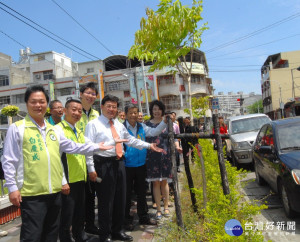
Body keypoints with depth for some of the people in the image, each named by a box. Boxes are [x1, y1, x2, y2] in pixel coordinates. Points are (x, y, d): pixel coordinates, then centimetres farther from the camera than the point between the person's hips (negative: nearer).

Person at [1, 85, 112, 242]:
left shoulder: (53, 130, 12)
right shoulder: (17, 128, -4)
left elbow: (72, 147, 16)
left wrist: (96, 147, 16)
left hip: (55, 192, 6)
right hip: (31, 194, -5)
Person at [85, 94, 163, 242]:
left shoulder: (119, 124, 16)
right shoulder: (93, 124, -5)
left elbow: (130, 140, 19)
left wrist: (149, 145, 13)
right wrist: (91, 169, -16)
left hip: (119, 163, 7)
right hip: (104, 164, -7)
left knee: (120, 199, 15)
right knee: (105, 201, 2)